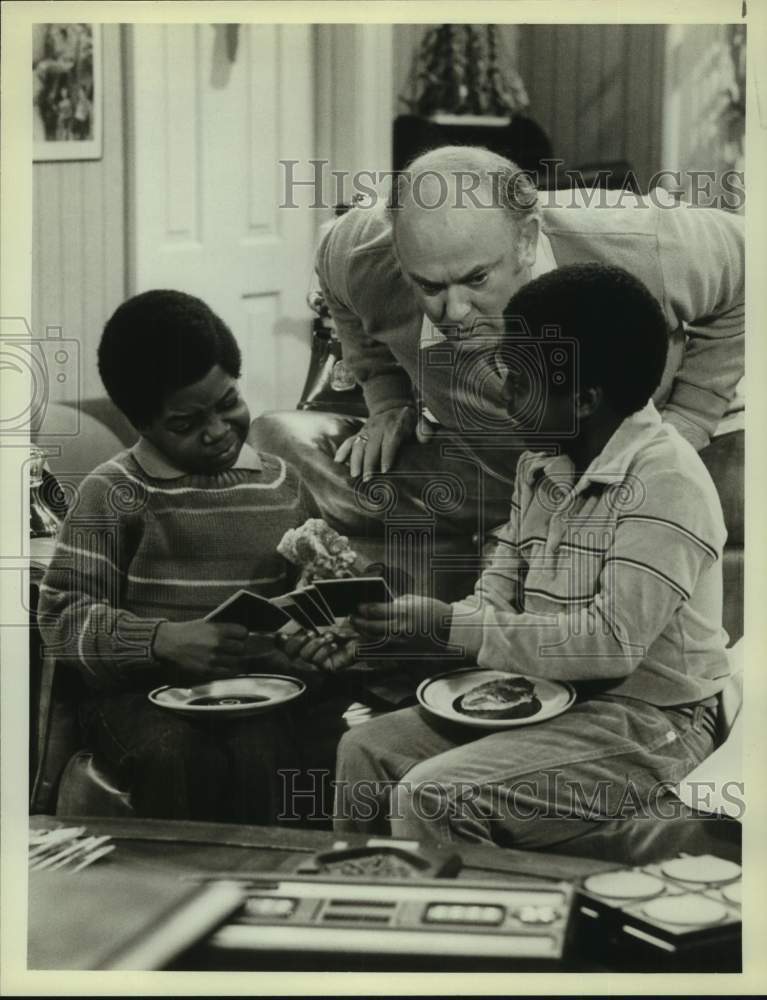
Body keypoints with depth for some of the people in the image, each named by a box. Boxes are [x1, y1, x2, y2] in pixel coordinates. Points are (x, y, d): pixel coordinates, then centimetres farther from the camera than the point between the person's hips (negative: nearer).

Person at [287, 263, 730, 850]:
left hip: (644, 724, -8)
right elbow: (496, 606, 7)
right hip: (545, 701, 8)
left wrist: (446, 624, -23)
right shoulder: (540, 468, 8)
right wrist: (376, 637, -10)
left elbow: (613, 641, -25)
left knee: (433, 797, -22)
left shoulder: (665, 481, -18)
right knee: (367, 749, 0)